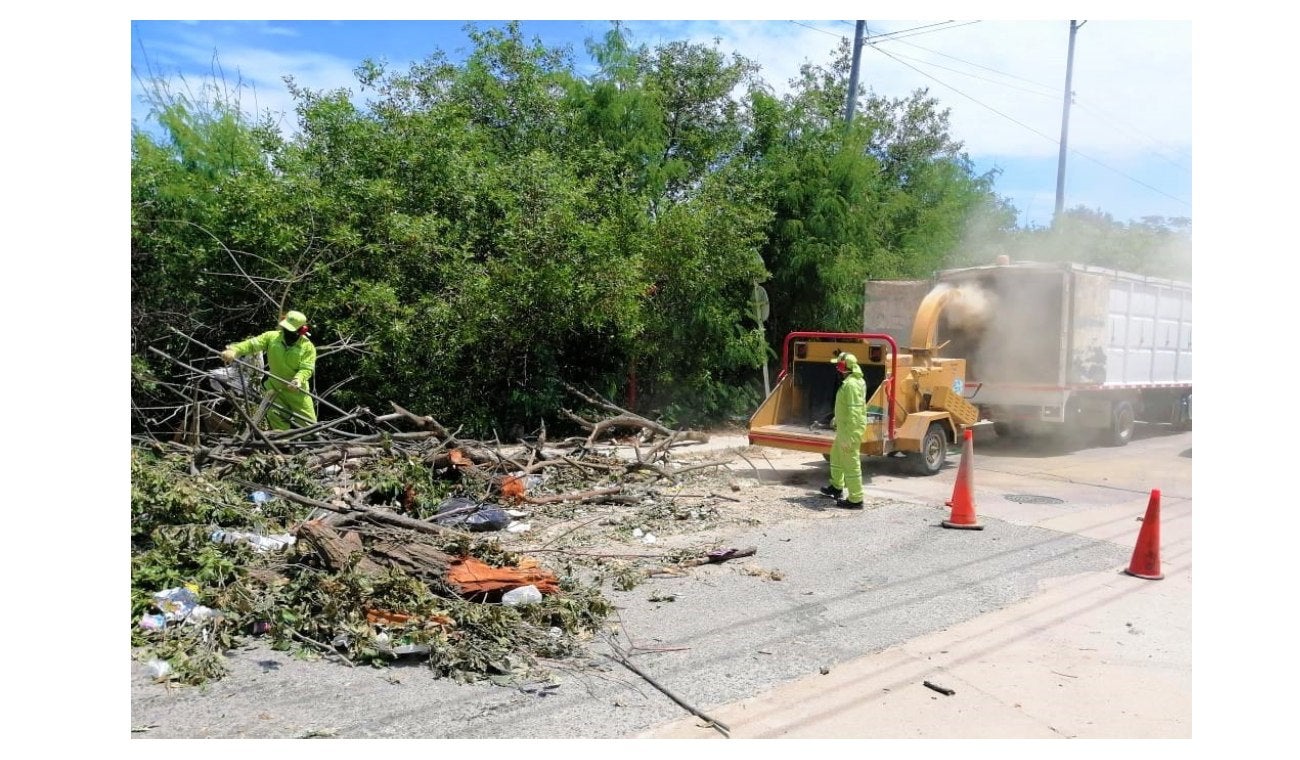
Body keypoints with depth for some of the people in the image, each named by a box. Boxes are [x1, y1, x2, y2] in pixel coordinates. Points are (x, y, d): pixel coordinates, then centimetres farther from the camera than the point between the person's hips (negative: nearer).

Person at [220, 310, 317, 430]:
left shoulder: (308, 347, -11)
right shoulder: (272, 337, -5)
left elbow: (307, 368, -18)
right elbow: (252, 344, -14)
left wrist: (298, 379, -39)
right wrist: (234, 350, -32)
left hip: (297, 391, -2)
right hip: (275, 388, 2)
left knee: (308, 423, 0)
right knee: (276, 418, -3)